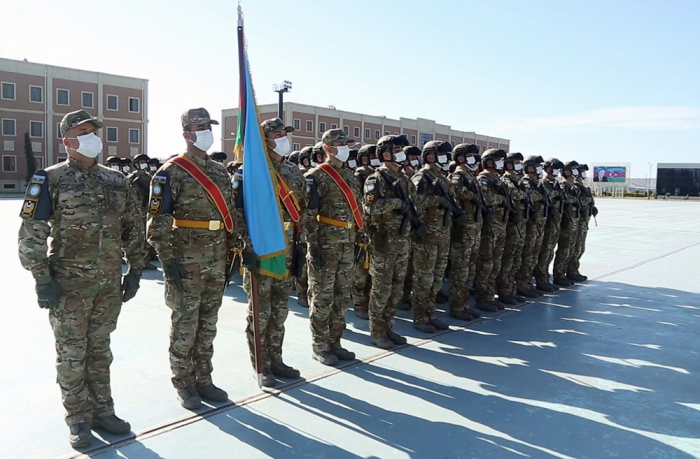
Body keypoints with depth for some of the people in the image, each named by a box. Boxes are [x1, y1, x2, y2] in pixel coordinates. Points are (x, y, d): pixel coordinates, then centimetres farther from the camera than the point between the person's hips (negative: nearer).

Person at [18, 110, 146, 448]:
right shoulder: (50, 179, -4)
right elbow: (31, 232, -8)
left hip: (110, 283, 4)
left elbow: (133, 228, 14)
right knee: (72, 354, 6)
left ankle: (102, 411, 27)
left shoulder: (116, 180, 10)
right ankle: (78, 420, 20)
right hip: (69, 284, -4)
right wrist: (42, 278, -13)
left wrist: (135, 270, 10)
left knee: (100, 350, 15)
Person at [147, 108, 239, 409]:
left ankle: (203, 380, 26)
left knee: (208, 325, 13)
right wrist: (168, 261, -17)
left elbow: (230, 215, 16)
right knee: (185, 326, 4)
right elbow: (158, 222, -13)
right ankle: (183, 385, 18)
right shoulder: (171, 173, -8)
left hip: (217, 262, 6)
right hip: (186, 263, -6)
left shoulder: (220, 172, 13)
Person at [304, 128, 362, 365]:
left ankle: (334, 342, 23)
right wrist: (313, 246, -18)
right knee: (322, 298, 1)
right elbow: (308, 215, -13)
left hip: (347, 246, 7)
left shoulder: (350, 176, 15)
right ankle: (319, 346, 13)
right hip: (325, 246, -7)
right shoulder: (315, 177, -7)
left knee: (342, 298, 11)